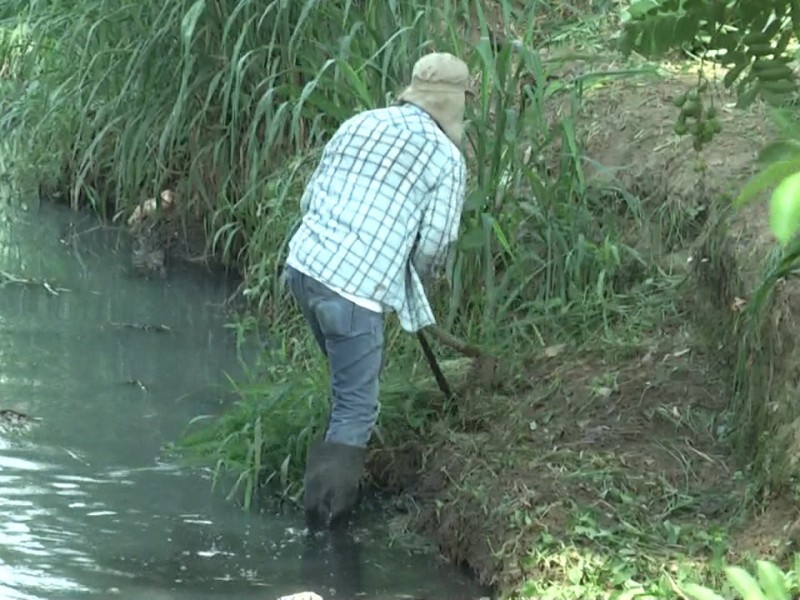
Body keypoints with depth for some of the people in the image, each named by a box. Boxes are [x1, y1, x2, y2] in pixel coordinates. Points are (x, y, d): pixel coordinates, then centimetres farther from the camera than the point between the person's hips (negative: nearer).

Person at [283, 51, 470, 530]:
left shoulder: (360, 124, 16)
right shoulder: (446, 158, -1)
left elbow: (310, 197, 17)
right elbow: (435, 243, -4)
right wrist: (419, 281, 16)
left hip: (303, 263, 7)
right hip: (356, 288, -7)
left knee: (353, 373, 28)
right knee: (357, 405, 2)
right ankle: (328, 504, -3)